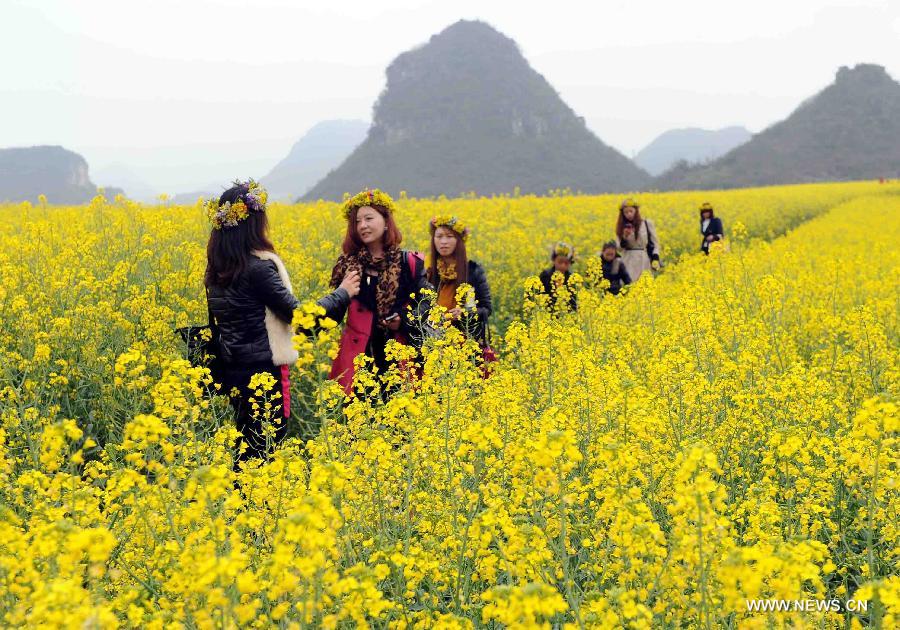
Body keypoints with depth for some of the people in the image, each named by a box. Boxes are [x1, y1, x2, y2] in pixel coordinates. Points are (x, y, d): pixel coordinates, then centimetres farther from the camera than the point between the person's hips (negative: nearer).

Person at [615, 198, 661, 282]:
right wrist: (624, 237, -14)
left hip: (644, 261, -1)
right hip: (629, 262, 1)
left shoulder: (647, 223, 0)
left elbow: (655, 243, 3)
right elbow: (619, 247, 5)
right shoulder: (622, 227, 6)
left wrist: (655, 259, -10)